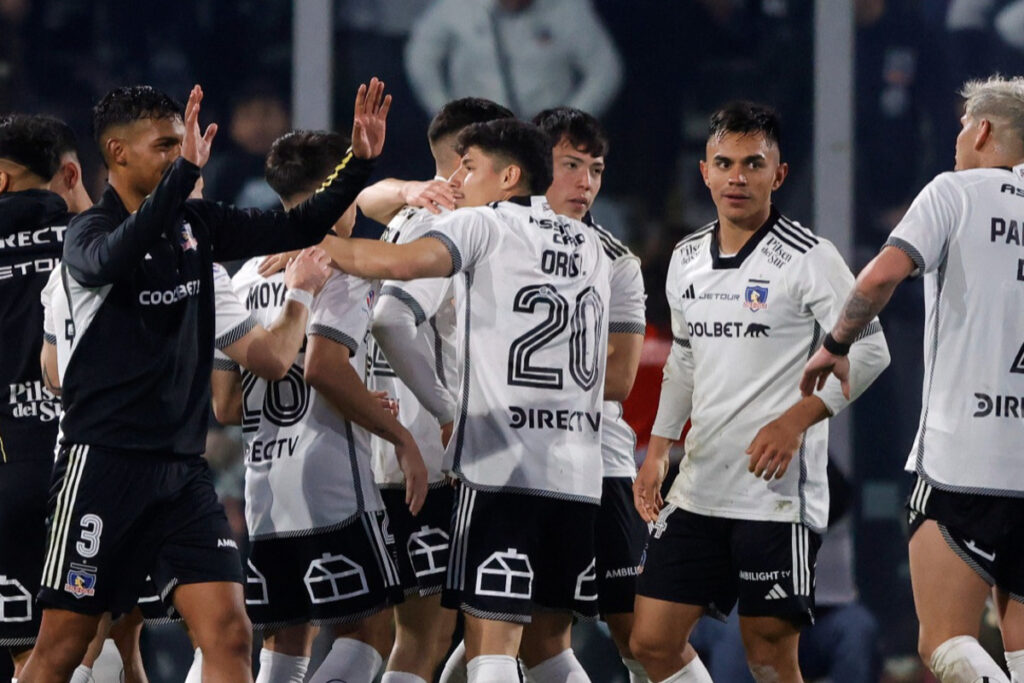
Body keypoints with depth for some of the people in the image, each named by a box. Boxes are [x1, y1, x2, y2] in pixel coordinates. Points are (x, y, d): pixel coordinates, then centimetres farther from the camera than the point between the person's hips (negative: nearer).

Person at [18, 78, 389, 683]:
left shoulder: (195, 223, 11)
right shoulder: (90, 232, -8)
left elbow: (297, 228, 12)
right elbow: (114, 258, -32)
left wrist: (360, 163, -3)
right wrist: (185, 172, -43)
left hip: (183, 465, 6)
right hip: (105, 464, -6)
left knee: (230, 634, -6)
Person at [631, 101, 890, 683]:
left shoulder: (808, 258, -8)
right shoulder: (688, 259, 13)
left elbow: (868, 350, -10)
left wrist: (795, 421, -19)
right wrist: (659, 449, 19)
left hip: (779, 490, -7)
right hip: (698, 491, 7)